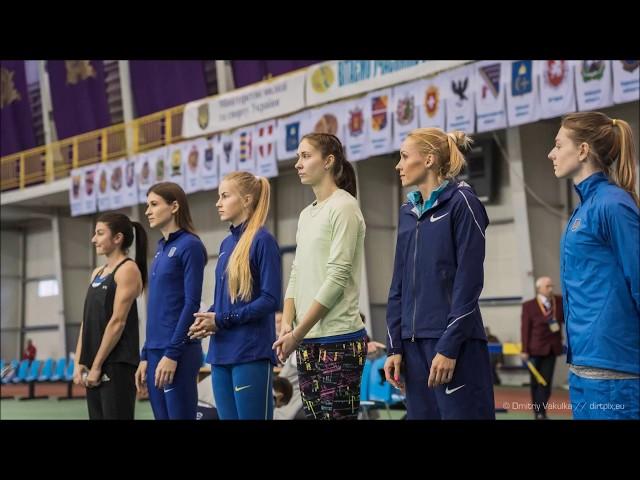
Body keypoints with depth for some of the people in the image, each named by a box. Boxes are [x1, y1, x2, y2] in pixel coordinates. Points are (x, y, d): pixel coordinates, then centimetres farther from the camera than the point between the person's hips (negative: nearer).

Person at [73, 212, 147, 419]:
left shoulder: (128, 269, -8)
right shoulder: (97, 273, 17)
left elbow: (118, 321, -15)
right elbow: (87, 321, 15)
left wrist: (97, 365, -15)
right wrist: (79, 362, 6)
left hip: (117, 364, -8)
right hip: (94, 365, 8)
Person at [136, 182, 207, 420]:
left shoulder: (190, 246, -7)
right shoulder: (161, 249, 16)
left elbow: (191, 304, -13)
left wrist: (173, 353, -17)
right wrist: (145, 356, 15)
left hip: (178, 353, -8)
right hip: (155, 351, 8)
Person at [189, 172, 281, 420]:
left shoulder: (262, 240, -9)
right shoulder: (226, 244, 15)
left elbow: (271, 300, -15)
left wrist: (221, 320, -13)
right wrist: (207, 318, -1)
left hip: (251, 354, -8)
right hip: (221, 353, 8)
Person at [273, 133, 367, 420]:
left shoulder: (344, 207, -8)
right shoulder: (306, 215, 16)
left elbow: (337, 277, -14)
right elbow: (297, 274, 14)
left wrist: (297, 333, -14)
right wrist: (287, 325, -1)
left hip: (338, 340, -7)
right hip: (307, 341, 7)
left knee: (337, 415, -6)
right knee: (313, 414, 8)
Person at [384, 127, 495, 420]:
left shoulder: (461, 202, -6)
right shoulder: (408, 211, 14)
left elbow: (468, 281, -12)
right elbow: (399, 285, 14)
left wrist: (449, 346, -16)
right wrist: (394, 346, 7)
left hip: (455, 341, -6)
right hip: (413, 343, 7)